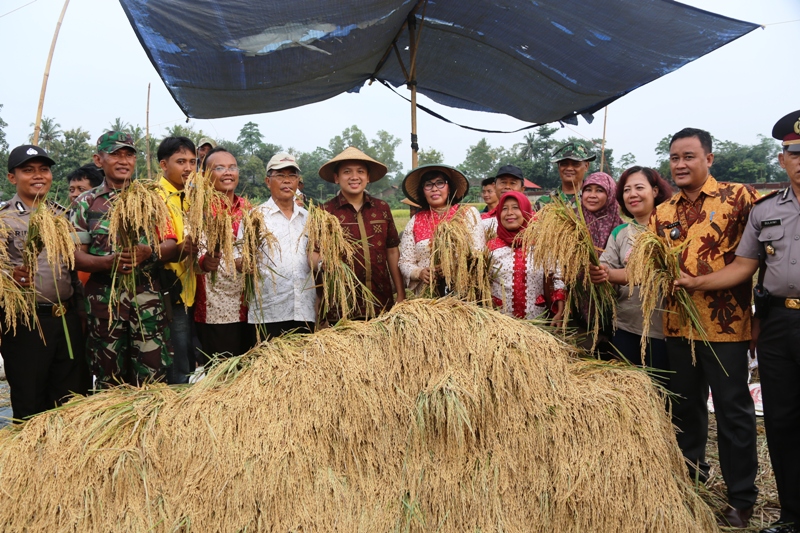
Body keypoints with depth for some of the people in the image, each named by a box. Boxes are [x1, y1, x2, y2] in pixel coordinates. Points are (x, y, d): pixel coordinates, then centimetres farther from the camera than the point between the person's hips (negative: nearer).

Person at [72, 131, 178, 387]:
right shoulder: (86, 202, 8)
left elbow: (172, 246, 1)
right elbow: (75, 254, 1)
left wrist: (149, 253, -20)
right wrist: (107, 262, -18)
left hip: (148, 298, 0)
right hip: (104, 298, 1)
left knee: (153, 379, -3)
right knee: (109, 380, 9)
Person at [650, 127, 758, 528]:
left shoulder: (738, 197, -4)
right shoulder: (662, 213, 10)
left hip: (726, 325, -5)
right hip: (678, 325, 5)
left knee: (733, 410, 5)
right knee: (684, 405, 16)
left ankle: (741, 497, 20)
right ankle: (690, 472, 35)